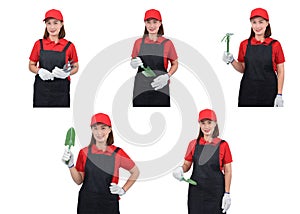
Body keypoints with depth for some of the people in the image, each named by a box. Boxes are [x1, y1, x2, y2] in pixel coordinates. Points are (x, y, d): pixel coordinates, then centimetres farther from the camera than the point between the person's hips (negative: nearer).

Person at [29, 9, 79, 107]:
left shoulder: (69, 46, 1)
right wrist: (39, 71, -11)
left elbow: (75, 67, 11)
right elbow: (31, 65, 11)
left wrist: (67, 73, -11)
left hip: (61, 91, -1)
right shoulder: (39, 44, 5)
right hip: (42, 89, 1)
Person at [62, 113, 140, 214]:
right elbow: (79, 180, 5)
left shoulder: (117, 153, -4)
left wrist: (123, 190, 2)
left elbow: (135, 172, 9)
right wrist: (70, 165, -8)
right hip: (86, 203, 1)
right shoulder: (84, 153, 1)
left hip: (109, 204, -1)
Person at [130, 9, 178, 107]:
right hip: (141, 88, 1)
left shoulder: (167, 43, 4)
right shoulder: (138, 43, 8)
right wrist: (133, 64, -5)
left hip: (160, 88, -1)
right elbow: (133, 62, 18)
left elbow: (175, 64, 12)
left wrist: (167, 76, -6)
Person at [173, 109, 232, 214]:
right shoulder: (194, 144, 6)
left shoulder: (222, 145, -2)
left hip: (216, 192, -2)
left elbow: (227, 171, 0)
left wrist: (227, 193, -6)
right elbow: (187, 165, 13)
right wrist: (181, 169, -11)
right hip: (196, 191, 2)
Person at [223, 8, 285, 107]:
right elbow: (242, 69, 11)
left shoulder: (275, 45, -2)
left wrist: (279, 95, -5)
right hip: (248, 91, 2)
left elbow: (280, 72, 1)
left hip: (268, 92, -2)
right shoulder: (244, 44, 5)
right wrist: (232, 61, -8)